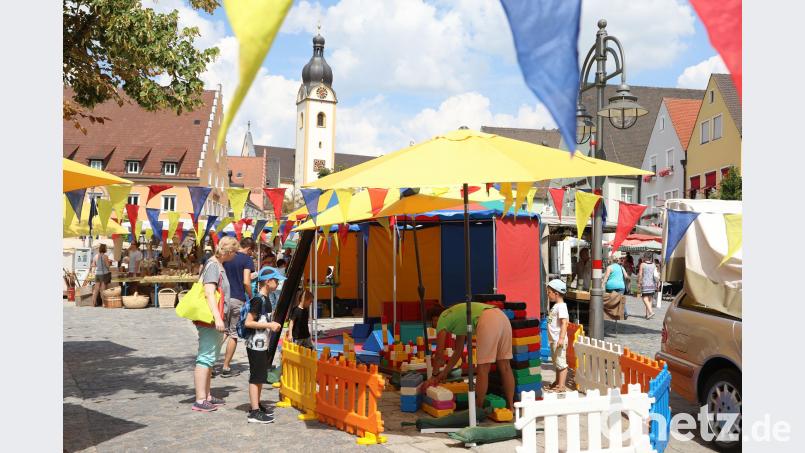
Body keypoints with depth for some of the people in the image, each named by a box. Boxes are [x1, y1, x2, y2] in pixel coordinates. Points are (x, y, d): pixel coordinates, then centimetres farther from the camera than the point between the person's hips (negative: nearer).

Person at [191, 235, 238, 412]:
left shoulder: (218, 265, 17)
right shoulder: (213, 265, -14)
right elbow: (209, 293, -23)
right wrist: (217, 318, -28)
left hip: (215, 321, 11)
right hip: (209, 320, -11)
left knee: (210, 358, 16)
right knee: (205, 358, -8)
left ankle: (207, 396, 26)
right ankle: (200, 401, -6)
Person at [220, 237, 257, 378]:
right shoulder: (247, 259, -6)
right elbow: (246, 282, -15)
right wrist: (251, 297, -2)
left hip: (224, 297, 4)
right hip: (238, 299, -4)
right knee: (233, 334, 5)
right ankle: (226, 368, 7)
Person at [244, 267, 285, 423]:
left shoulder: (266, 299, 12)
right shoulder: (258, 299, -18)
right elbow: (248, 322, -21)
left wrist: (272, 325, 10)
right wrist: (269, 325, -20)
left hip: (262, 344, 10)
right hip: (256, 344, -10)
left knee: (260, 376, 16)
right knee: (256, 377, -6)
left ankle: (256, 406, 26)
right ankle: (254, 412, -2)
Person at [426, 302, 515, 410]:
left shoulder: (442, 319, 16)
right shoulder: (458, 319, 37)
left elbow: (439, 354, 18)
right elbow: (458, 352, 42)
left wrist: (435, 375, 32)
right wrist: (445, 372, 47)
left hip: (487, 320, -9)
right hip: (503, 317, 9)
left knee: (482, 368, 1)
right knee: (505, 366, 14)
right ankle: (510, 407, 19)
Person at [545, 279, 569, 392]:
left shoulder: (561, 306, -16)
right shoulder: (555, 306, 15)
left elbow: (564, 323, -24)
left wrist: (561, 338, -29)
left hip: (559, 340, -10)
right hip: (554, 340, 10)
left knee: (561, 363, -6)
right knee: (557, 363, 19)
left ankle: (561, 386, -4)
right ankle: (557, 383, 29)